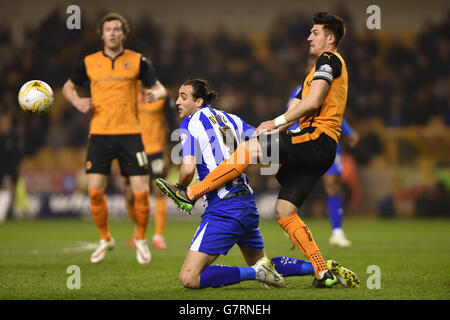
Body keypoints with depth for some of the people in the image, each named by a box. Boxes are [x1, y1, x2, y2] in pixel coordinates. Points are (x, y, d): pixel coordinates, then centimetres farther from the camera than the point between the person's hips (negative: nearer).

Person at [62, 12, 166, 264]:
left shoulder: (137, 61, 3)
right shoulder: (90, 62, 7)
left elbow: (160, 88, 7)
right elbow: (68, 86, 20)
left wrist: (156, 94, -17)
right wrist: (77, 101, -1)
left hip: (129, 133, -1)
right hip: (99, 134, 1)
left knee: (141, 191, -6)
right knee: (95, 191, -5)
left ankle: (141, 240, 16)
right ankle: (105, 239, 17)